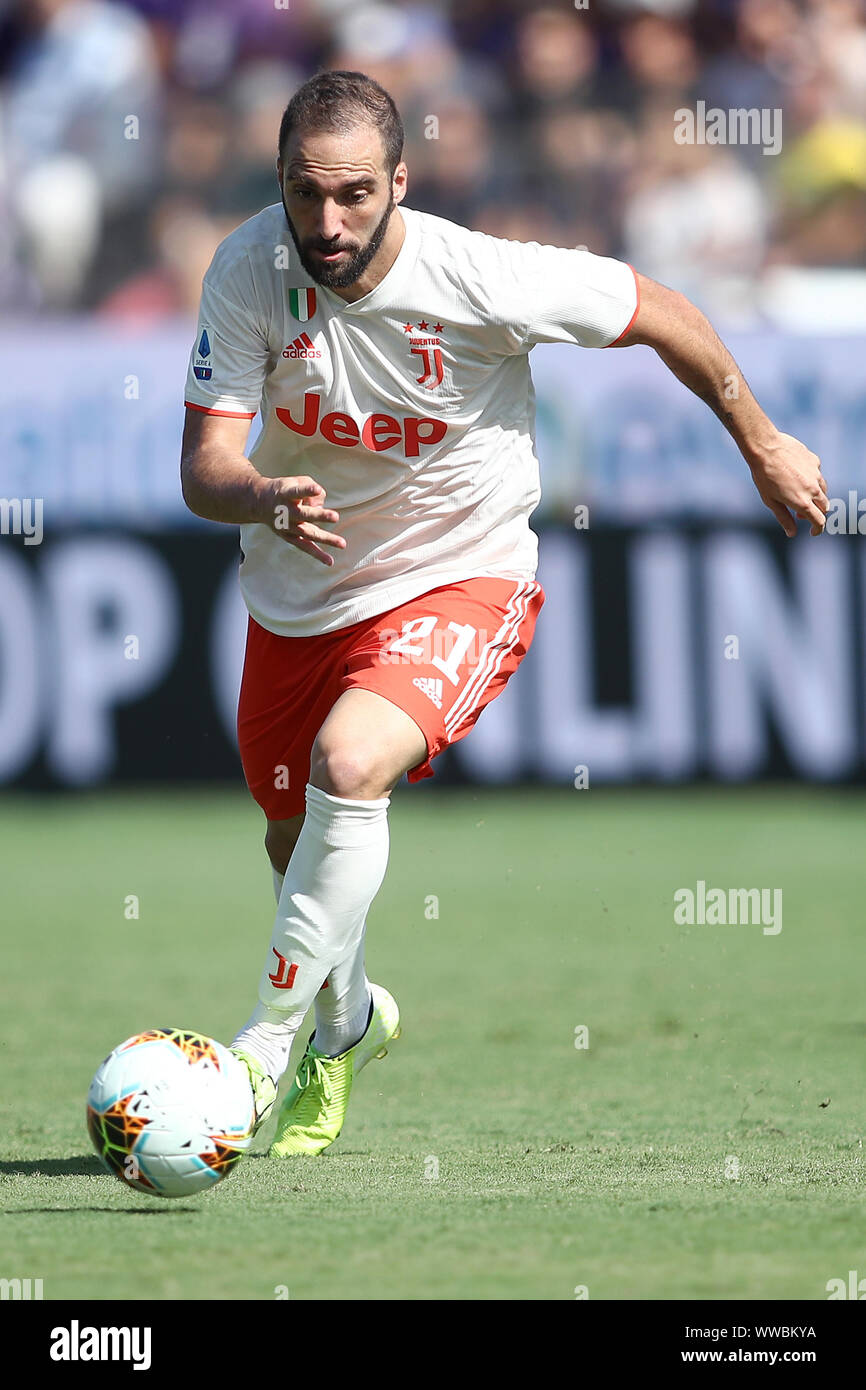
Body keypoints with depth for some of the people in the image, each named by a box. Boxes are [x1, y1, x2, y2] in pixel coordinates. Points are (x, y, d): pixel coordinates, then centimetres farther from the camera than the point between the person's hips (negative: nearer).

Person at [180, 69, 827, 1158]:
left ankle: (270, 1039, -17)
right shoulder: (249, 271, -20)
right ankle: (348, 1020, 51)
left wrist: (762, 443, 2)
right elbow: (203, 464, -20)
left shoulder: (485, 278, -26)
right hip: (298, 593, 4)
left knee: (349, 764, -31)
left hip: (458, 583, -4)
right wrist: (262, 498, -44)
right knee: (295, 837, 19)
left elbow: (656, 311, -10)